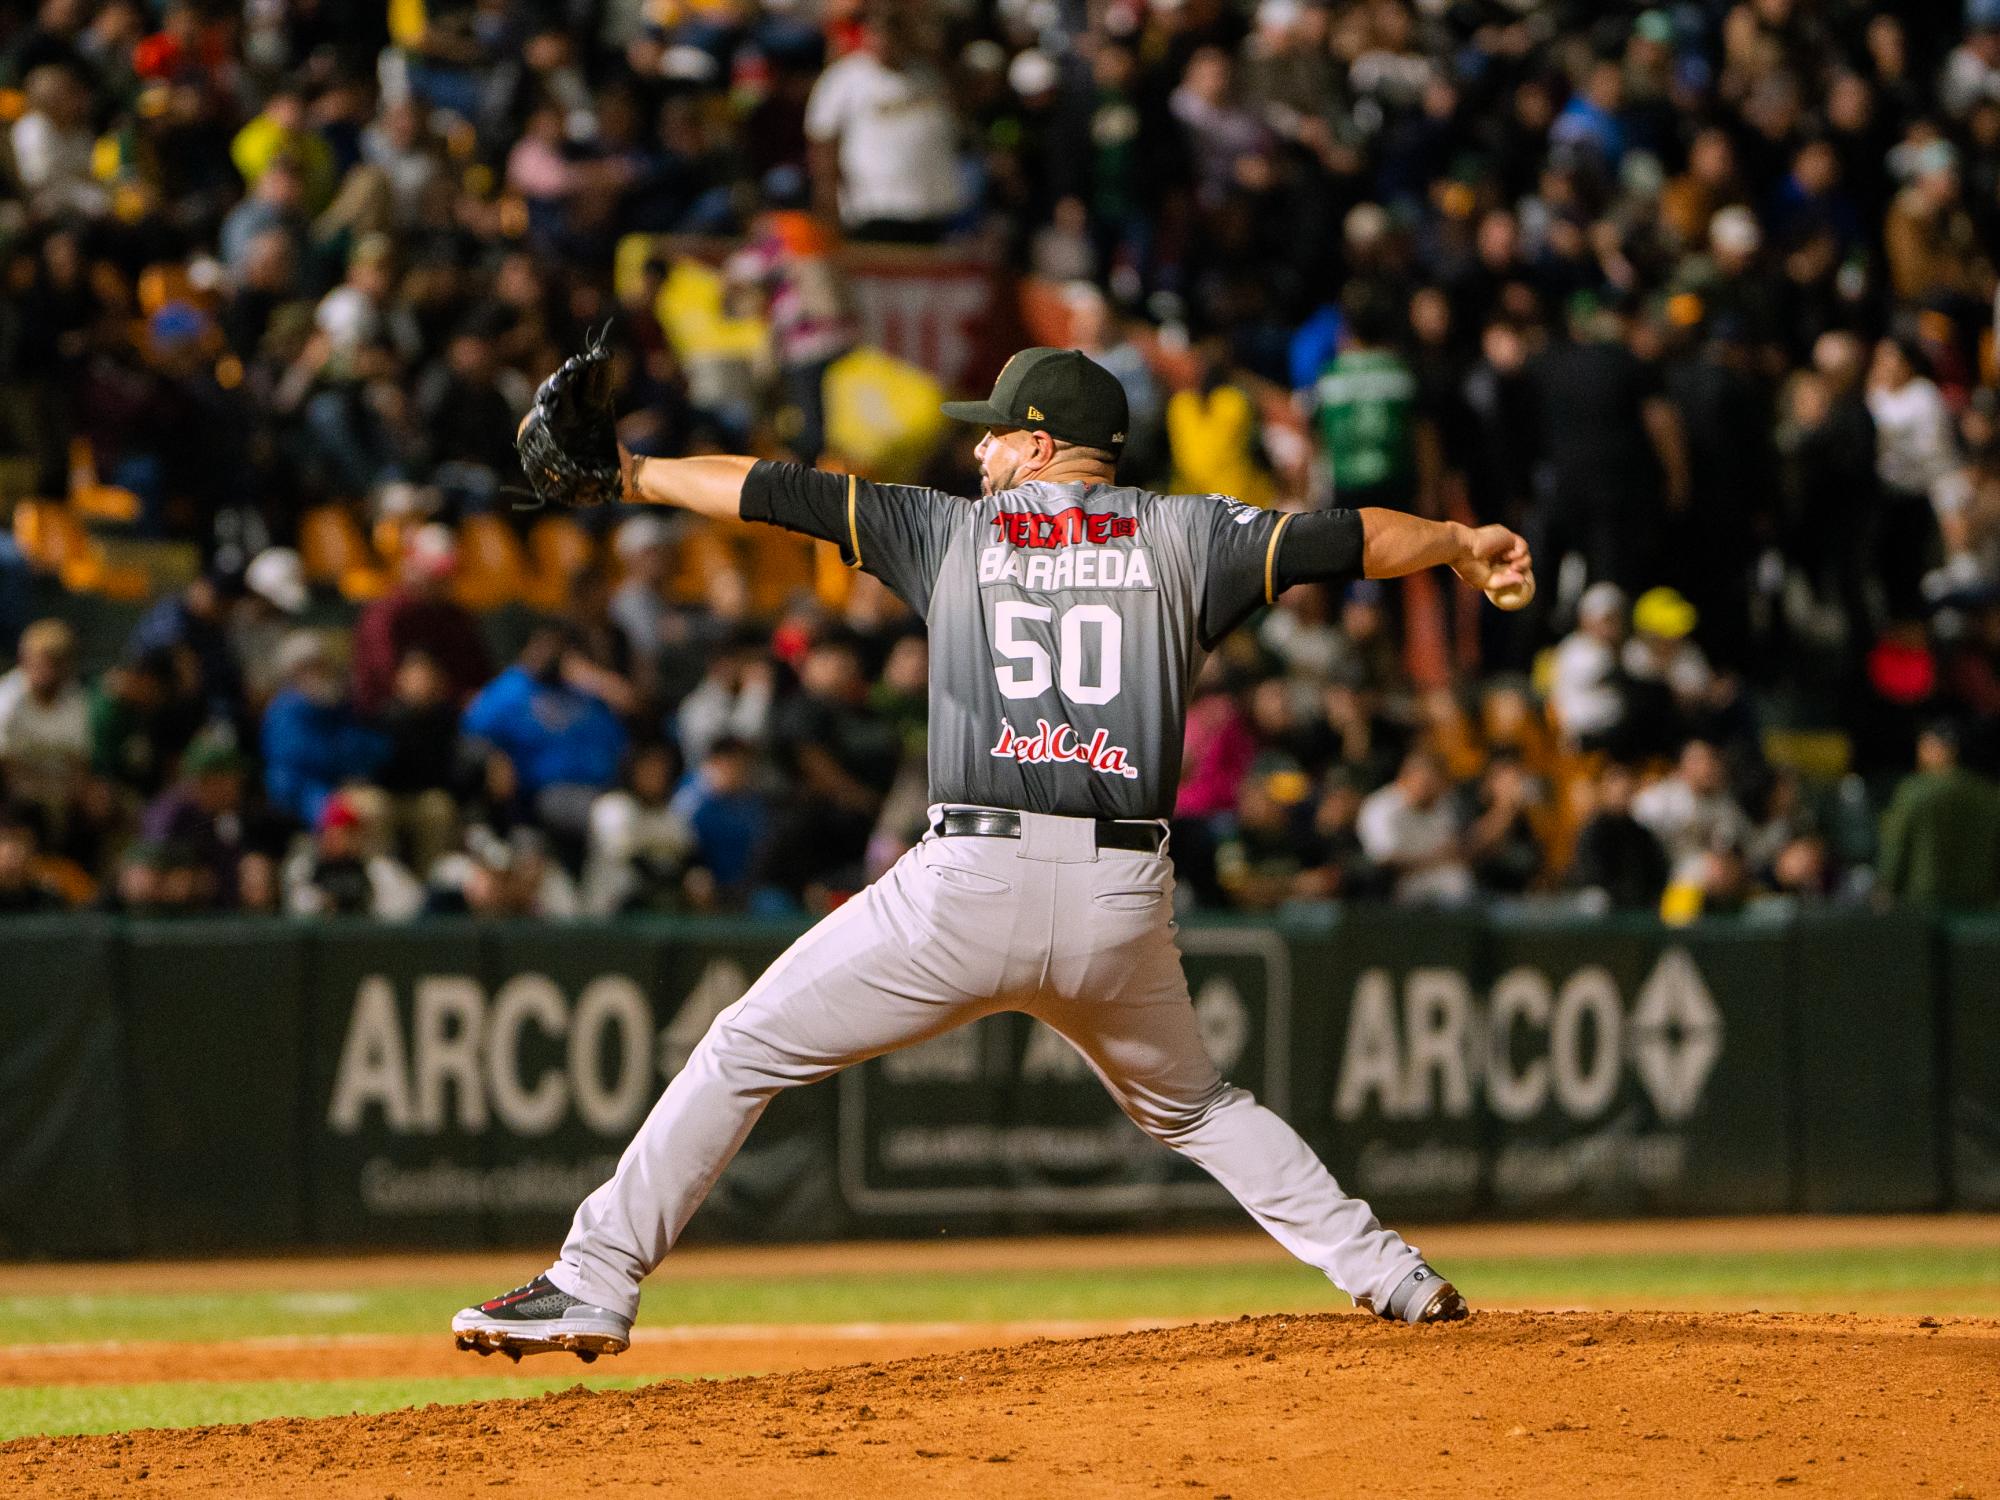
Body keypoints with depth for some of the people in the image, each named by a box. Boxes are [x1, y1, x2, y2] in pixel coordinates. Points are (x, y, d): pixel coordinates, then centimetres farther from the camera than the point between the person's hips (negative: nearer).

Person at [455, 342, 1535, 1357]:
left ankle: (594, 1285, 3)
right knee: (1189, 1105, 27)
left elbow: (773, 494, 14)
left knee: (746, 1052, 8)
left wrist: (633, 475, 25)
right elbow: (1348, 540, 10)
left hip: (969, 892, -3)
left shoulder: (955, 531, 10)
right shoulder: (1181, 538, 11)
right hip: (1123, 906, 3)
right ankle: (1387, 1275, 17)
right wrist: (1463, 546, 28)